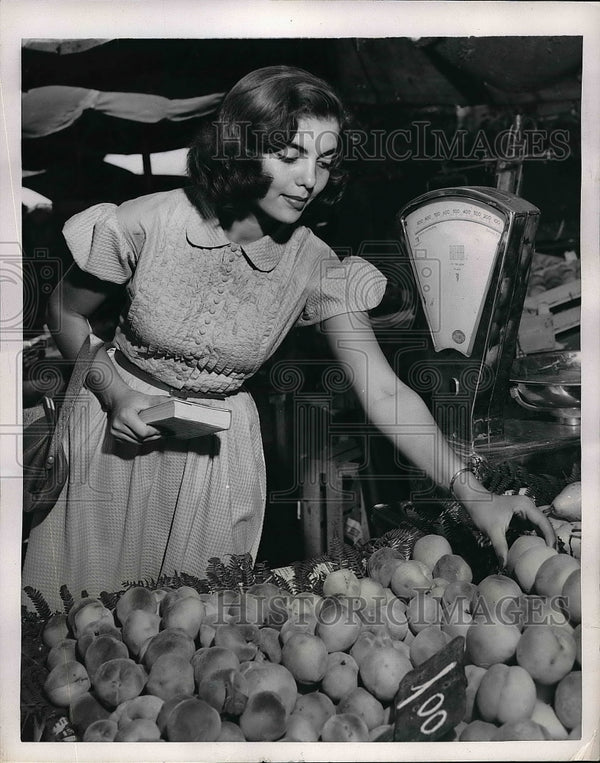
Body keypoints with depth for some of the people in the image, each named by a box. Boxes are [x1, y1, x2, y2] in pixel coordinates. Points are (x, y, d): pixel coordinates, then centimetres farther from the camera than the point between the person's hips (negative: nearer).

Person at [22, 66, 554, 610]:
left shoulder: (315, 268, -17)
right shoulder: (149, 224, -20)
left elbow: (385, 394, -21)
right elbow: (67, 313, -4)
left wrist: (471, 492, -30)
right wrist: (115, 397, -18)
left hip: (219, 451, 1)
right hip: (121, 425, 0)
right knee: (86, 605, 16)